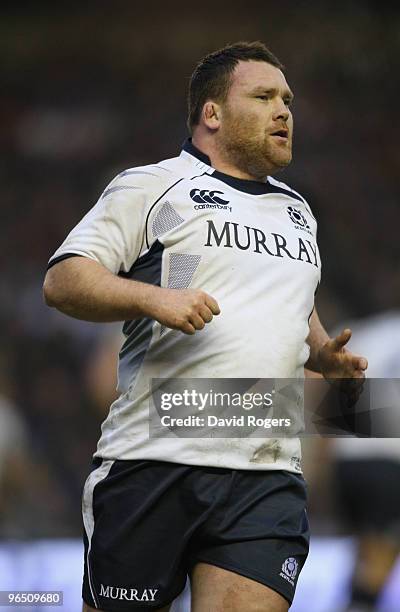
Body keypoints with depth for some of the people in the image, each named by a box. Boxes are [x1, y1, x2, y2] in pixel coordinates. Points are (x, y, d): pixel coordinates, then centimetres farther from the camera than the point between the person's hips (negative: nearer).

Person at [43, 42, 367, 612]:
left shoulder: (297, 211, 24)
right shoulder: (150, 186, 4)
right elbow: (62, 280, -4)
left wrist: (325, 354, 16)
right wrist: (153, 297, -20)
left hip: (267, 480, 4)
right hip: (152, 462, -4)